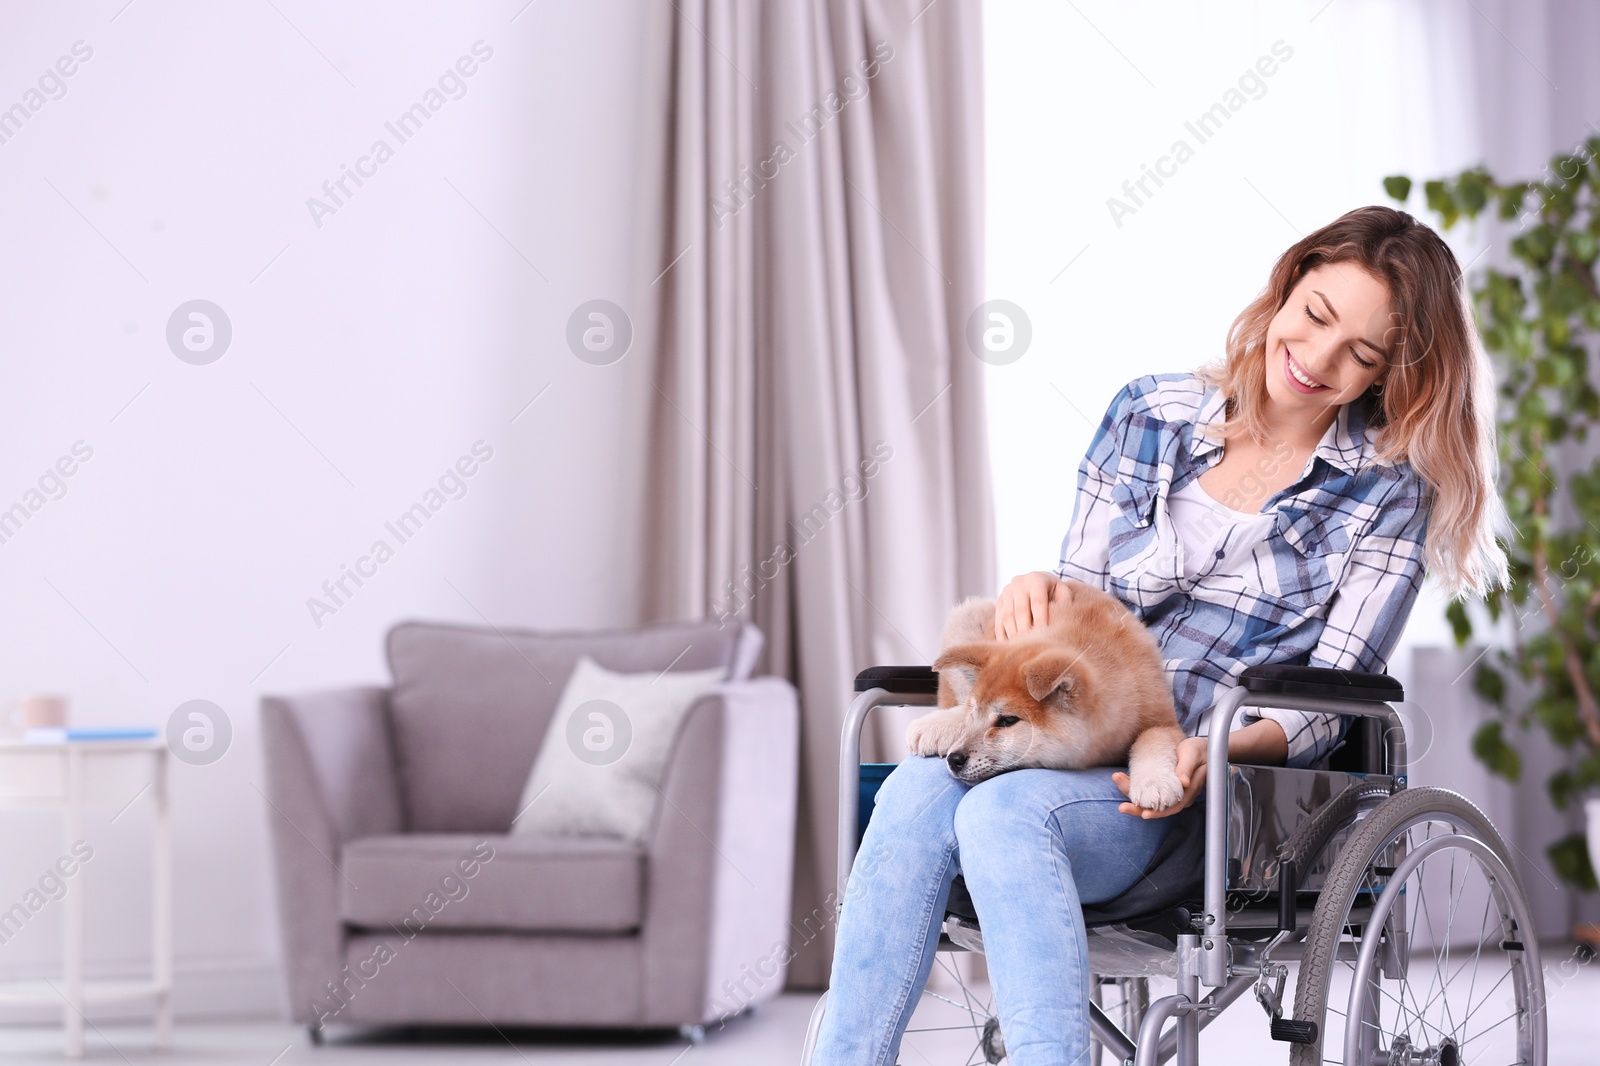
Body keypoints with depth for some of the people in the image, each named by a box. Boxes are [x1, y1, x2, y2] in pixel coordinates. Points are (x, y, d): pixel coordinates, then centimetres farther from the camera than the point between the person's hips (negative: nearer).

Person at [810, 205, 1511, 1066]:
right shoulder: (1149, 413, 13)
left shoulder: (1389, 494, 4)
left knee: (1003, 810, -34)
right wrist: (1034, 591, -8)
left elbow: (1325, 706, -1)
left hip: (1230, 788, -3)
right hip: (1079, 751, 4)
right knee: (919, 788, -31)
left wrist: (1213, 752, -21)